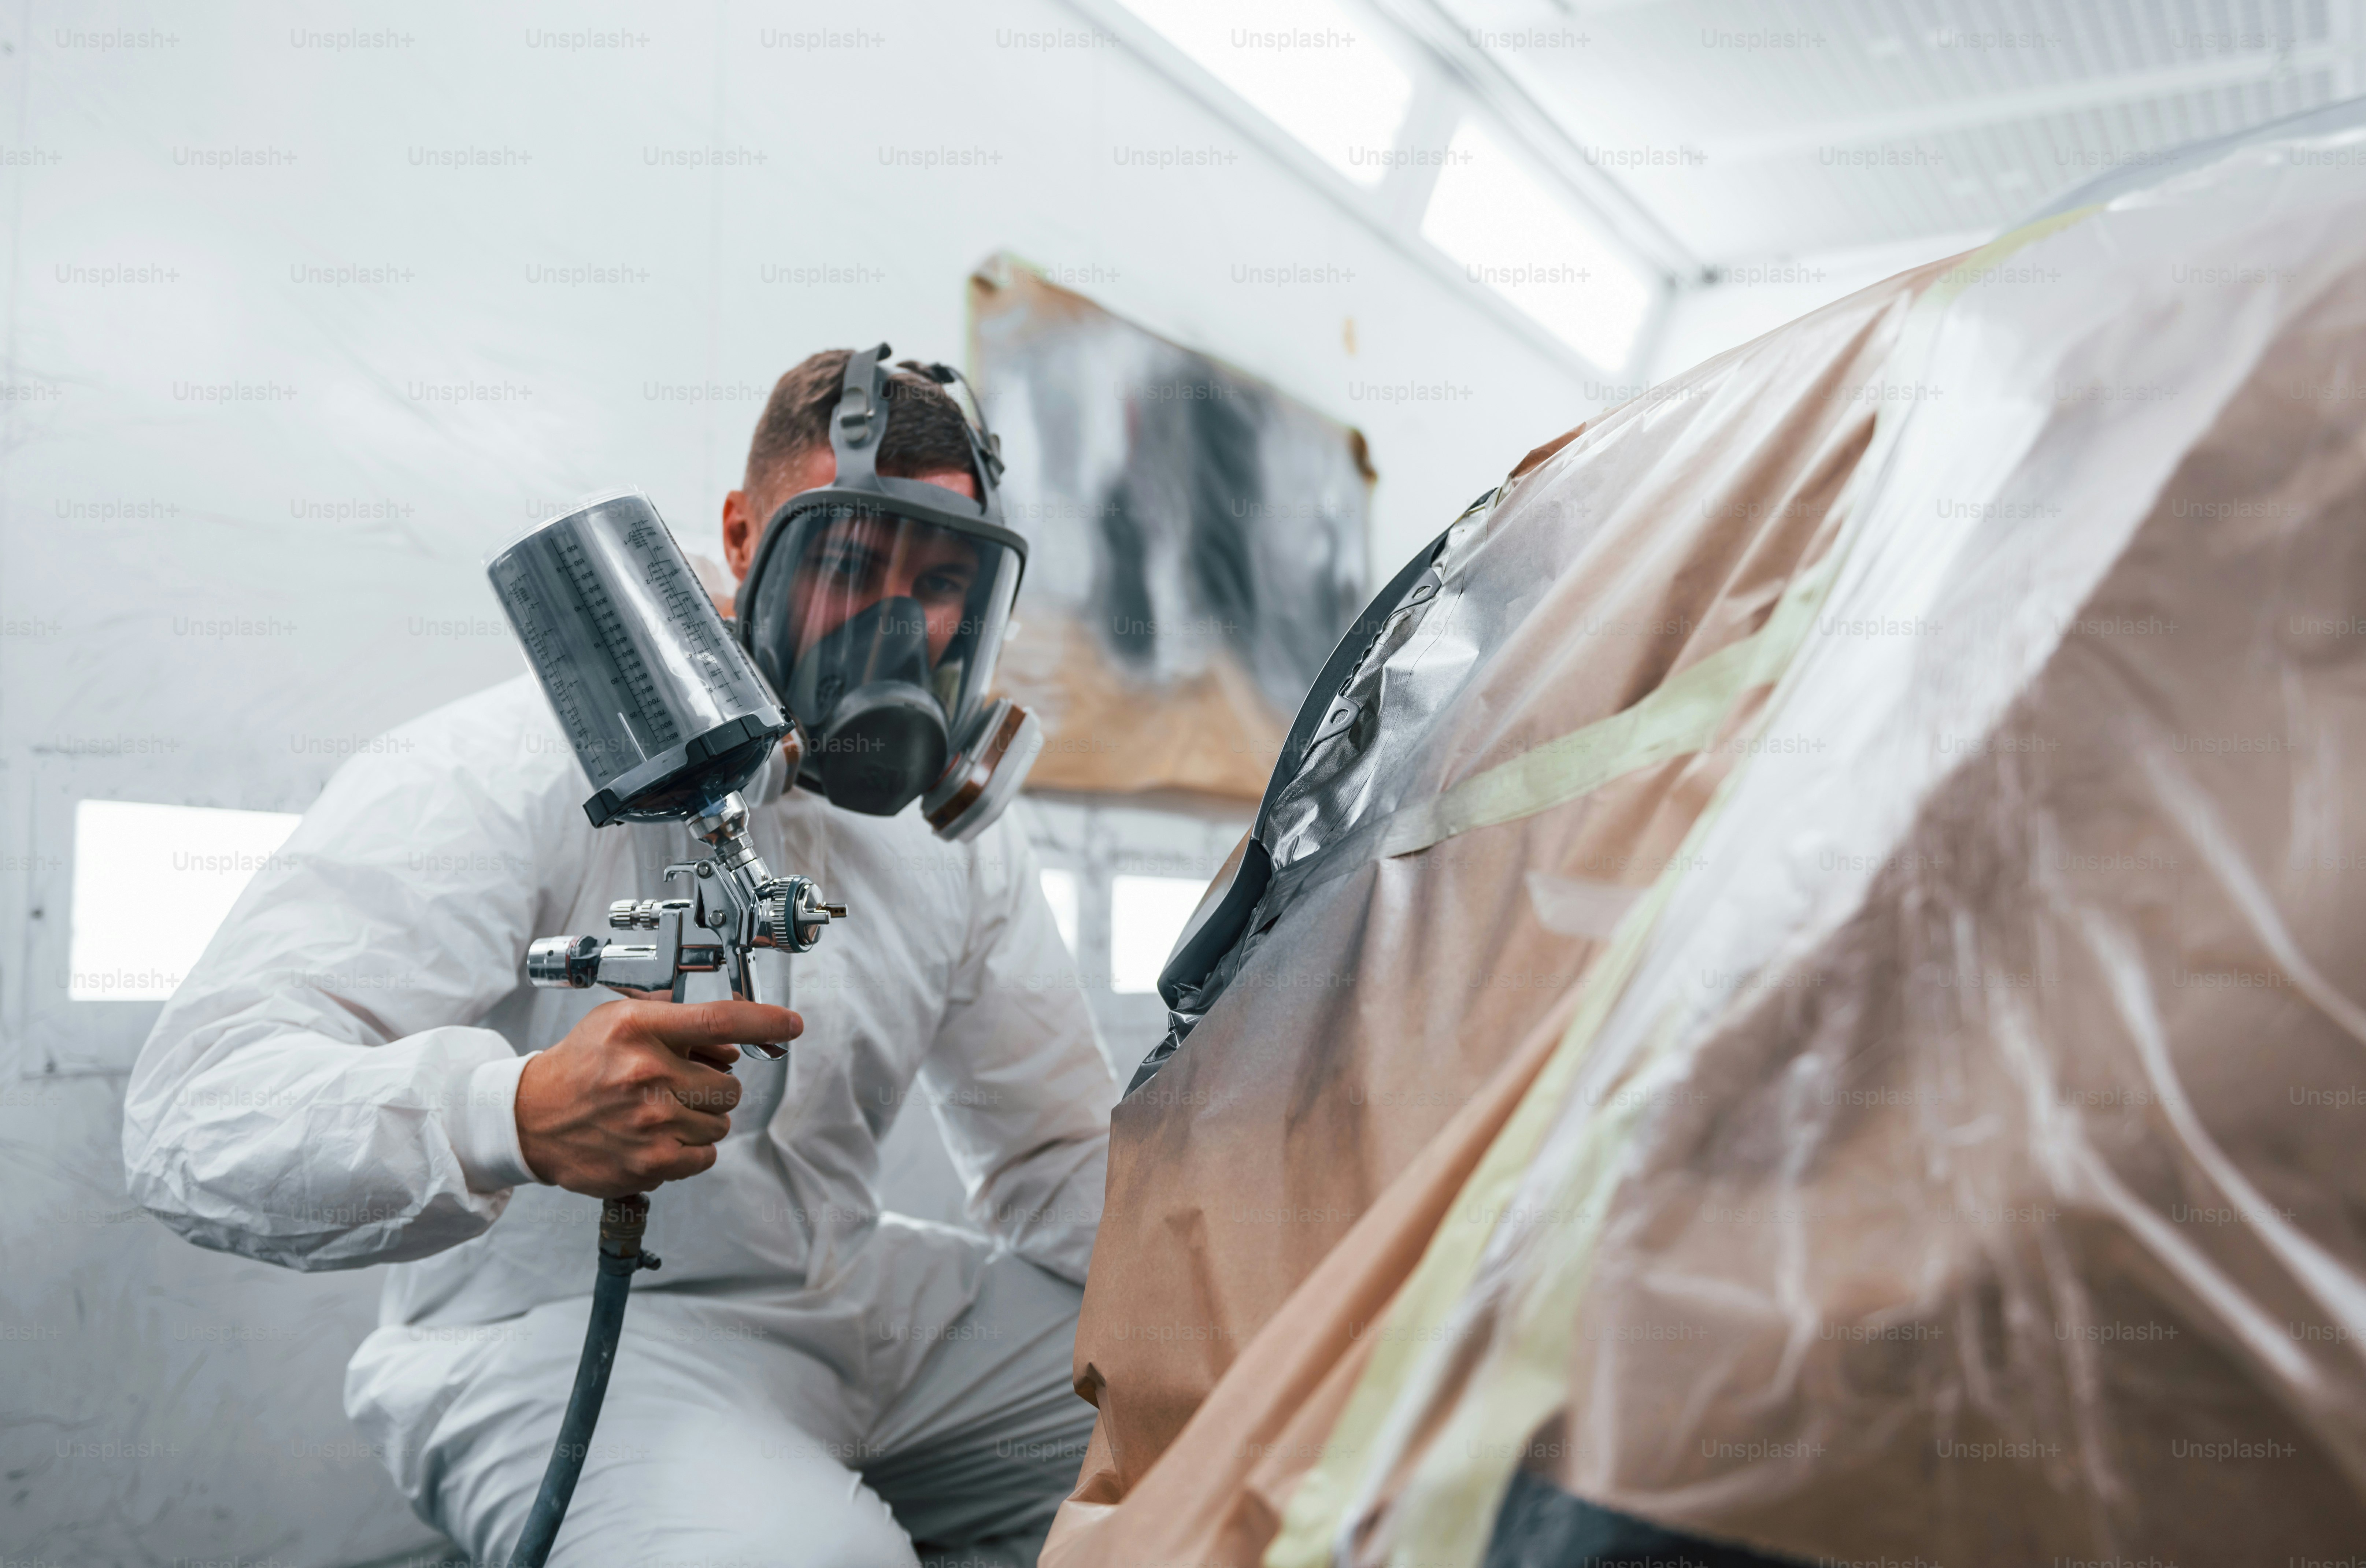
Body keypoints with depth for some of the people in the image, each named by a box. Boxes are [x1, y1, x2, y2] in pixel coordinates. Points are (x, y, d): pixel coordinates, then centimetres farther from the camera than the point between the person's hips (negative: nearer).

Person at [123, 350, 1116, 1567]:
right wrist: (522, 1117, -45)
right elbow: (199, 1113, -26)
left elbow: (1059, 1158, 12)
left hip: (860, 1302, 7)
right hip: (557, 1330, -6)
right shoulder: (510, 776, -16)